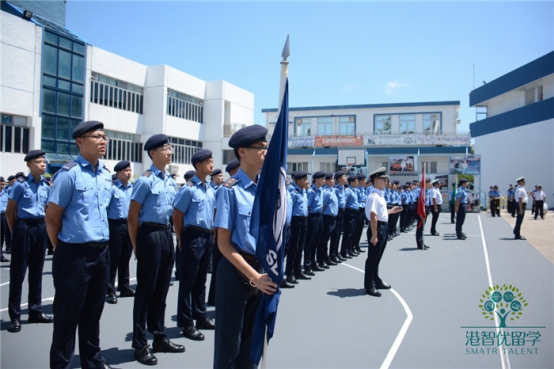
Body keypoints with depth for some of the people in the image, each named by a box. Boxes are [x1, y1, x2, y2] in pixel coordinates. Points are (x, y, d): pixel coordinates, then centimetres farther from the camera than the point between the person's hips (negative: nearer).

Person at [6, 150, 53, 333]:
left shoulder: (46, 185, 7)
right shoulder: (21, 184, -8)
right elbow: (10, 211, -4)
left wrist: (44, 226, 11)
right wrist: (15, 231, -2)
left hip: (40, 228, 5)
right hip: (24, 227, -5)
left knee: (37, 271, 13)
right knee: (18, 272, 0)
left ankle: (35, 311, 24)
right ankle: (15, 316, 9)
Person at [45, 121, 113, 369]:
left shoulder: (107, 175, 8)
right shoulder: (69, 173, -13)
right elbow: (52, 217, -9)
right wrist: (62, 249, 2)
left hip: (102, 252, 6)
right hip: (75, 254, -6)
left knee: (93, 312, 18)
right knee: (68, 313, 6)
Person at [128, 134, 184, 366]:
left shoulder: (171, 181, 12)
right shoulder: (146, 180, -11)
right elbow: (132, 216, -10)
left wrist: (170, 234, 14)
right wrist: (136, 245, -6)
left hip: (167, 235, 8)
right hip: (150, 235, -7)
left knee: (162, 289, 15)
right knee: (146, 289, 1)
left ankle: (159, 338, 29)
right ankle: (140, 344, 14)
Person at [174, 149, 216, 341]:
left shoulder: (211, 190, 11)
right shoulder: (189, 189, -11)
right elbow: (177, 216, -9)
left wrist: (212, 233, 14)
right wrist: (182, 240, -4)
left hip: (208, 236, 7)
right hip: (193, 236, -7)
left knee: (201, 279, 17)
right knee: (188, 280, 2)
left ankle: (201, 317, 28)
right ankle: (187, 323, 11)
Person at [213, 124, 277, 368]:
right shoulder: (232, 190, -14)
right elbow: (224, 244, -14)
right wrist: (253, 276, -17)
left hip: (262, 270, 6)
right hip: (236, 271, -5)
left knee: (252, 338, 20)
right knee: (229, 340, 10)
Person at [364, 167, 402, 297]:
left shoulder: (380, 195, 12)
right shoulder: (374, 196, -19)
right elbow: (373, 216, -25)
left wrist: (391, 211, 19)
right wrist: (374, 235, -27)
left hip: (383, 228, 10)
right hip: (377, 228, -10)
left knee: (377, 257, 21)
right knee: (372, 257, 1)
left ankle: (376, 281, 35)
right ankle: (369, 286, 11)